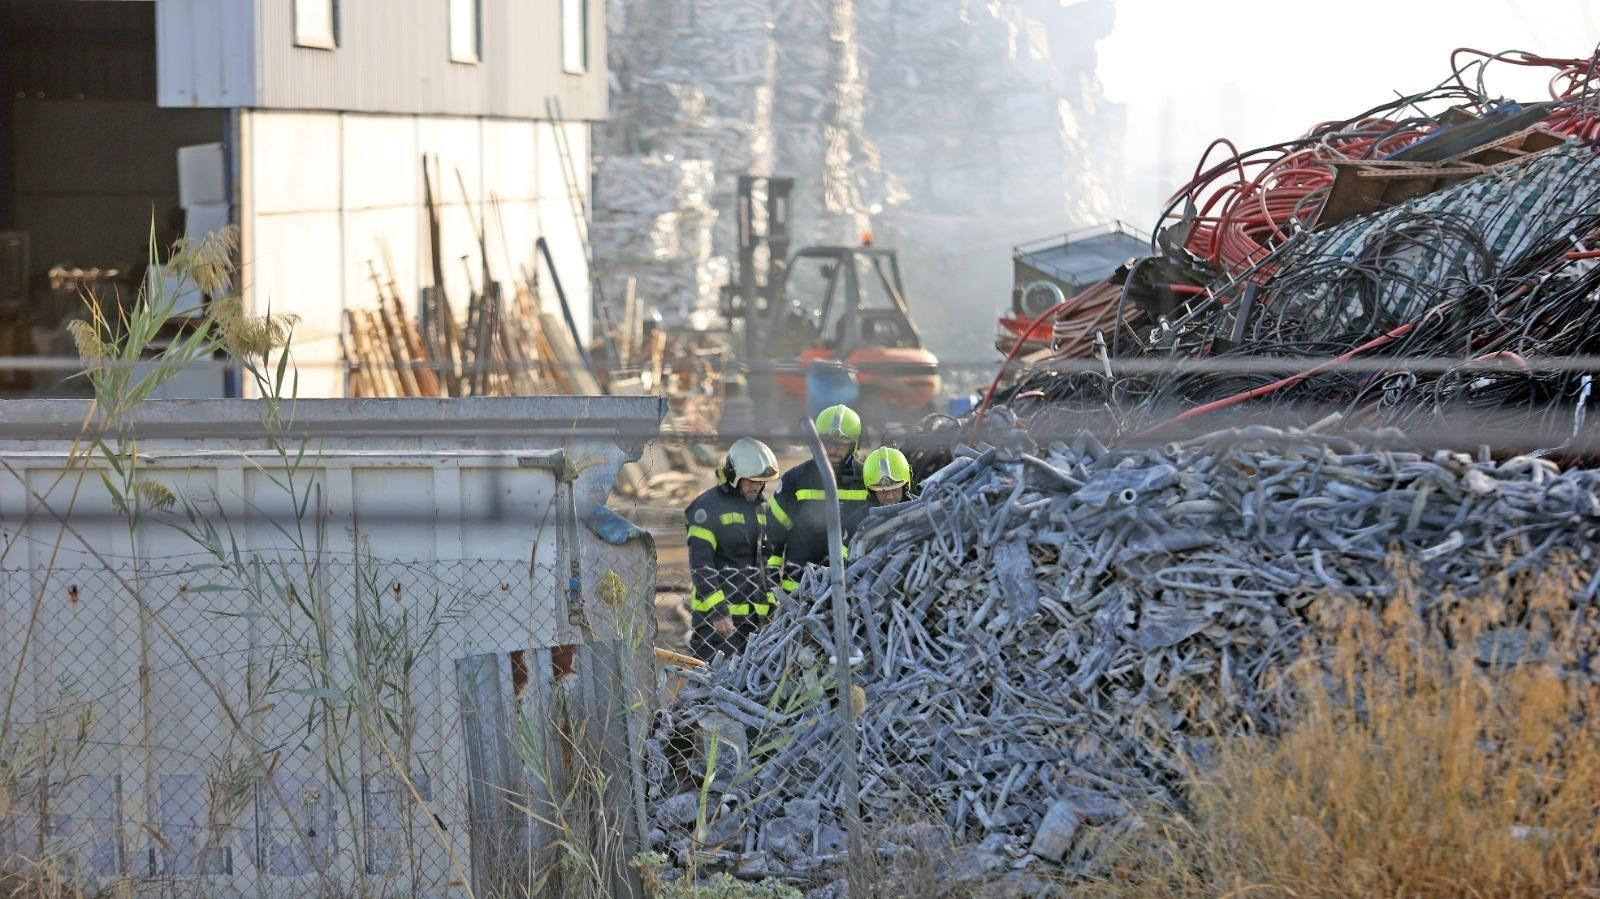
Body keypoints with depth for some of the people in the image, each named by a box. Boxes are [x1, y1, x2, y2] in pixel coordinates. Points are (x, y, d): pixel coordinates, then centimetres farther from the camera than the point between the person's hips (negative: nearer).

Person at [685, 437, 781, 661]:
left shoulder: (760, 508, 18)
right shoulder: (707, 508, -7)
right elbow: (701, 566, -13)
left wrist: (773, 605, 18)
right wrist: (718, 612, -19)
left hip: (755, 614, 7)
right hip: (718, 612, -7)